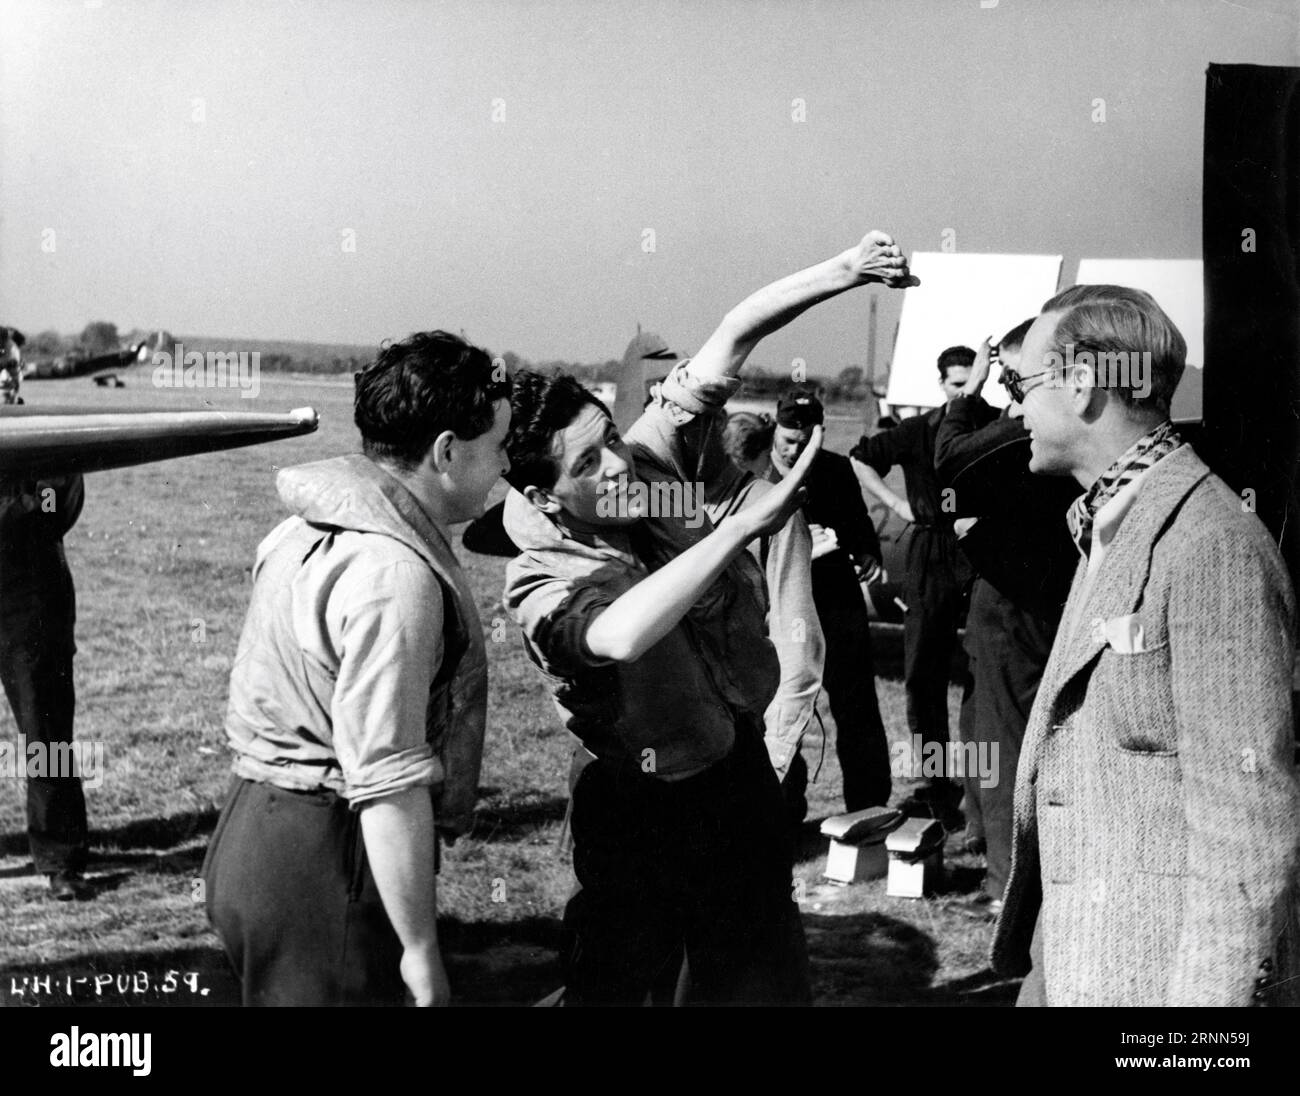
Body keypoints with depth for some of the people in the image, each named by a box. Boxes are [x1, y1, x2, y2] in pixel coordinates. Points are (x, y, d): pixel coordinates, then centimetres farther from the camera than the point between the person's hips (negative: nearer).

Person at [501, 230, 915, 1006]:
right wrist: (749, 522, -45)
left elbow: (733, 338, -12)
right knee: (614, 981, 13)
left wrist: (844, 272, -27)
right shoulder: (541, 586, -24)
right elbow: (622, 635, -47)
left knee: (769, 979, 15)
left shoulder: (653, 461, -10)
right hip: (646, 805, -5)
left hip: (743, 769, 5)